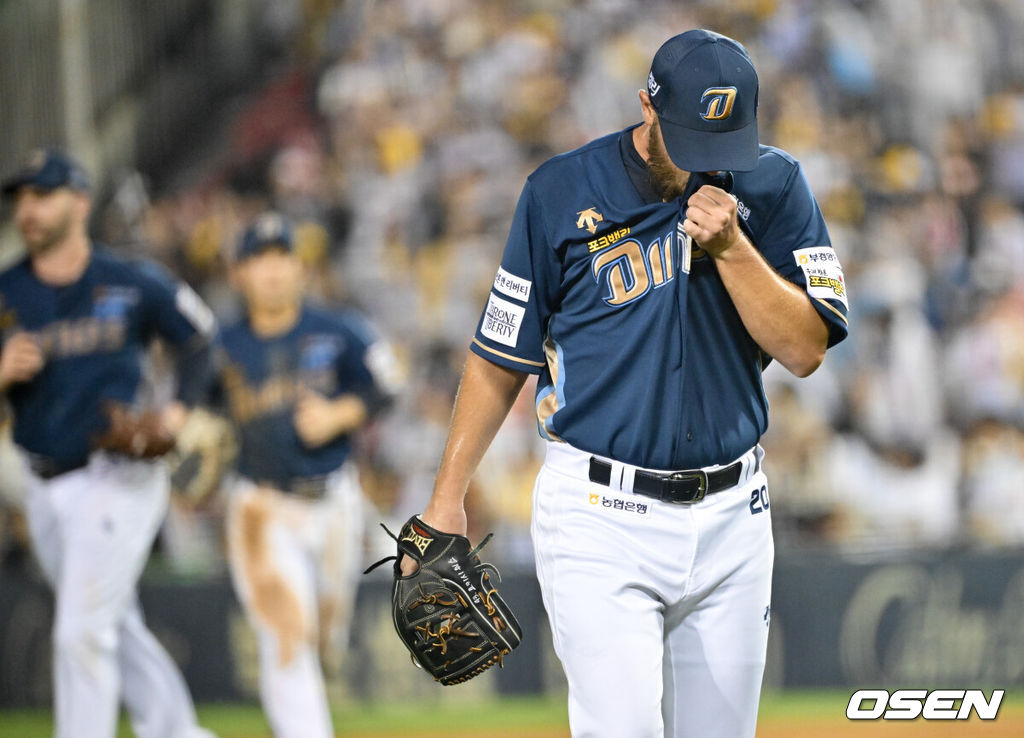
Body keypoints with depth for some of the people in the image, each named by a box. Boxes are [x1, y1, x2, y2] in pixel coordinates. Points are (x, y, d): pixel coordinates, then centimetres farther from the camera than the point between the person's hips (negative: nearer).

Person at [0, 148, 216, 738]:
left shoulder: (133, 283, -5)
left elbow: (200, 336, 9)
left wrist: (180, 411, -3)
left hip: (120, 479, -5)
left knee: (82, 631, -11)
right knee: (118, 628, 16)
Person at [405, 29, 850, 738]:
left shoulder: (773, 189, 1)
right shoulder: (562, 193, -4)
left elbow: (806, 349, -5)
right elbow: (501, 357, 3)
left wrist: (731, 246, -17)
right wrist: (447, 499, -1)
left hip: (731, 516, 3)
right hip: (602, 517, -3)